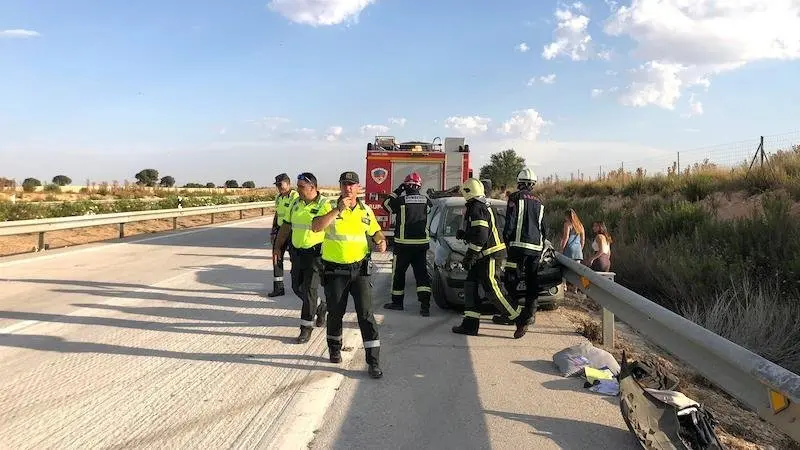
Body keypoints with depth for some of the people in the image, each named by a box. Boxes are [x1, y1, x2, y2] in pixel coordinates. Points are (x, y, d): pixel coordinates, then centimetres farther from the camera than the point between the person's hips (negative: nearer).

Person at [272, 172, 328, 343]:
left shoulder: (324, 205, -12)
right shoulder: (296, 204, 8)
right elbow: (286, 226, 15)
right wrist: (277, 247, 12)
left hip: (315, 254, -7)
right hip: (297, 253, 7)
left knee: (309, 289, -6)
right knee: (297, 287, 14)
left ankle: (306, 327, 5)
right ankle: (320, 306, 38)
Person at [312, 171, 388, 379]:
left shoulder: (366, 210, 5)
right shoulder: (330, 207, -5)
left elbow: (375, 230, 21)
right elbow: (315, 227, -23)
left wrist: (382, 241, -2)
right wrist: (338, 210, -29)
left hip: (359, 268, 1)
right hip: (334, 270, -1)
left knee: (366, 313, -4)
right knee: (335, 312, 13)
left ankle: (373, 360, 1)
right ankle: (334, 348, 38)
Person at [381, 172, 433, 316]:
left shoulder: (401, 200, -10)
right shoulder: (425, 200, 1)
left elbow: (386, 204, 7)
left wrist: (397, 191, 10)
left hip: (404, 244, -3)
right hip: (422, 244, 4)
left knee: (398, 272, 11)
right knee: (421, 273, 6)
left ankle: (397, 301, 20)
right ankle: (425, 304, -4)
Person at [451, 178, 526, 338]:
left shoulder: (477, 209, -15)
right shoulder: (481, 207, 18)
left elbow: (480, 236, -24)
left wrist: (470, 256, -20)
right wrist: (464, 235, 17)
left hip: (490, 255, -11)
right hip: (483, 256, 11)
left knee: (493, 290, -9)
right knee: (470, 286, 8)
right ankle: (470, 324, 10)